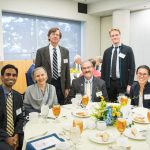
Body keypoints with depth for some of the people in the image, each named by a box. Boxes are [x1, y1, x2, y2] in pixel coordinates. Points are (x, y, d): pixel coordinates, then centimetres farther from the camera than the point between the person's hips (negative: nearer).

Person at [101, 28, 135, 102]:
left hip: (122, 83, -3)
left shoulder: (128, 50, -1)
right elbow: (103, 68, 10)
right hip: (109, 83, 3)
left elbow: (132, 68, -4)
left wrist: (129, 84, -10)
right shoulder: (107, 51, 9)